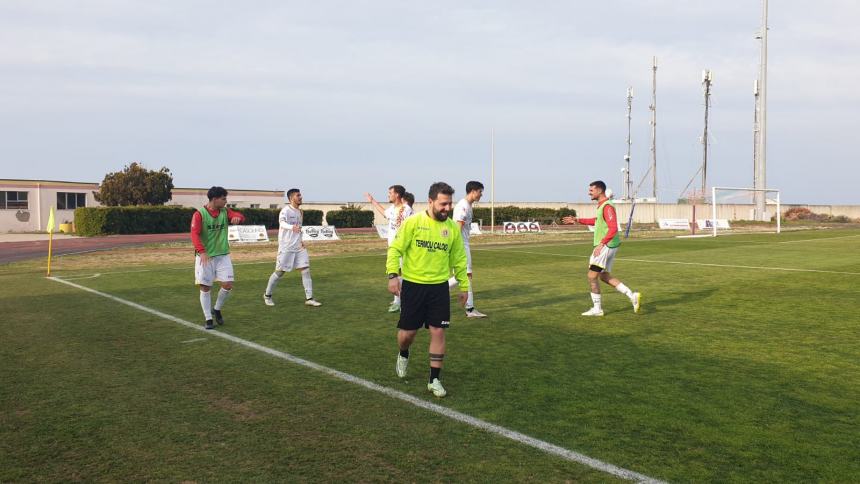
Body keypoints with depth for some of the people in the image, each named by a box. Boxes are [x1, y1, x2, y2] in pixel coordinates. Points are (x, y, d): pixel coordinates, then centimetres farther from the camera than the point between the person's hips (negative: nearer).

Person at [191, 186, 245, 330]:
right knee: (205, 287, -1)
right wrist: (201, 251, -33)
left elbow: (240, 216, -9)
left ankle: (217, 310, 22)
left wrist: (237, 217, -35)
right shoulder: (199, 214, -9)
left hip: (223, 255, 4)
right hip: (205, 256, -4)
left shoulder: (225, 211, 5)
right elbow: (194, 234, -18)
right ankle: (208, 319, 11)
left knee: (228, 285, -3)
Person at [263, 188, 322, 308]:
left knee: (306, 270, -3)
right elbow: (282, 223, -32)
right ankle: (267, 295, 22)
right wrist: (292, 227, -52)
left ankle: (309, 298, 0)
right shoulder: (286, 210, -12)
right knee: (280, 272, 3)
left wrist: (300, 240, 11)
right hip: (286, 247, -6)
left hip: (299, 247, 7)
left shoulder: (300, 212, 12)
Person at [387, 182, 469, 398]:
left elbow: (459, 259, 11)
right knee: (407, 332, 5)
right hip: (413, 285, -2)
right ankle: (403, 355, 40)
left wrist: (464, 285, 14)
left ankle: (434, 380, 12)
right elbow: (395, 249, -7)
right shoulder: (413, 222, -9)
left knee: (438, 332, 0)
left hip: (439, 287, 2)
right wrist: (393, 274, -18)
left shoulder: (453, 227, 2)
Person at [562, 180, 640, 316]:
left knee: (592, 276, -2)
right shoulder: (602, 205, 13)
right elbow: (598, 221, 31)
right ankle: (632, 296, 14)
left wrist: (601, 244, -33)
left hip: (606, 245, -10)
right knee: (604, 276, 15)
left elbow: (613, 229, -26)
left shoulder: (607, 206, -18)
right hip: (606, 245, 10)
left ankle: (597, 309, 7)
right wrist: (577, 220, 29)